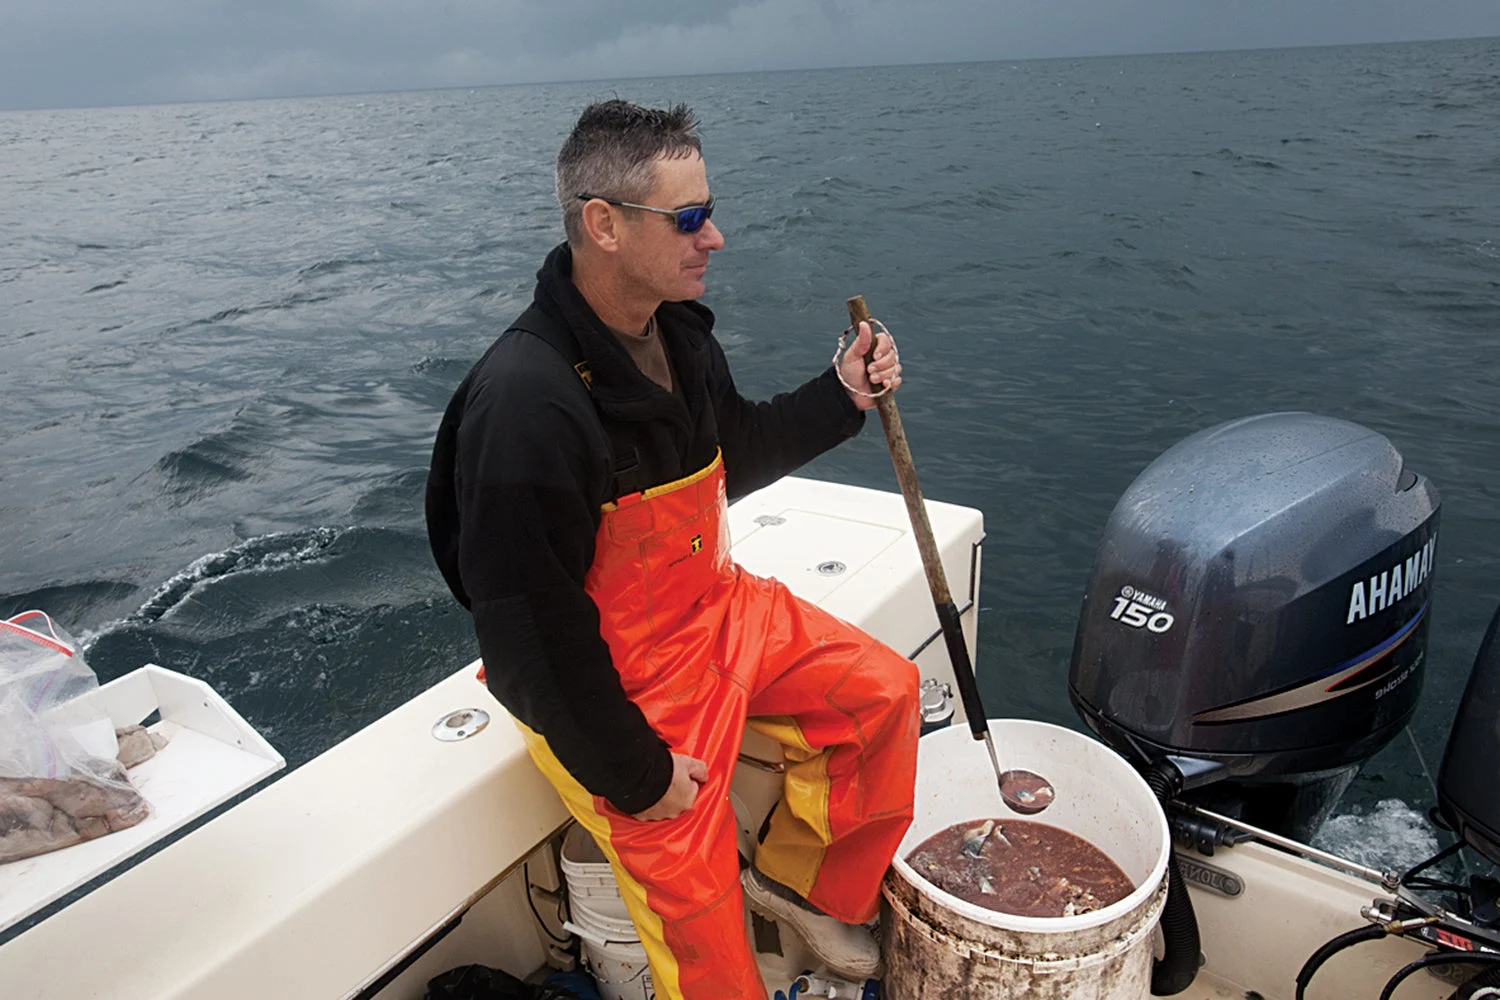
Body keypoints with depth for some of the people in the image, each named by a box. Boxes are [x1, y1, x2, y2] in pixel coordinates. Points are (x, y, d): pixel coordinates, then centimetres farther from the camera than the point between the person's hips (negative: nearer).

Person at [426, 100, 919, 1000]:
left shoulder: (677, 327, -4)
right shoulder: (524, 401, -31)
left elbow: (732, 458, 13)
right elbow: (529, 625, -26)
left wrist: (843, 395, -1)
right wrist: (633, 772, -18)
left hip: (717, 608, 8)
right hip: (609, 682, -7)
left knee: (884, 689, 8)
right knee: (699, 917, 3)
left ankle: (800, 880, 27)